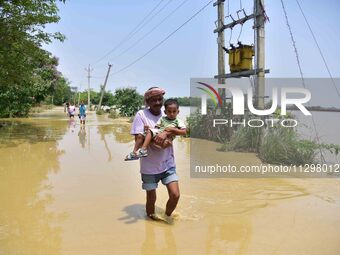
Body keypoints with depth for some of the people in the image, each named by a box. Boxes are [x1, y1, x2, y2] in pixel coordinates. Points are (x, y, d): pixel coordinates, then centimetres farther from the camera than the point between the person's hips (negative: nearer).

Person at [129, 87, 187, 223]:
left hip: (168, 164, 2)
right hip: (149, 166, -2)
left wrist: (166, 132, -27)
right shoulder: (141, 115, -9)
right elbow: (138, 140, -12)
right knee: (151, 199, 11)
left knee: (175, 195, -4)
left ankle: (167, 215, 27)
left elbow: (184, 131, -12)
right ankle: (150, 217, 43)